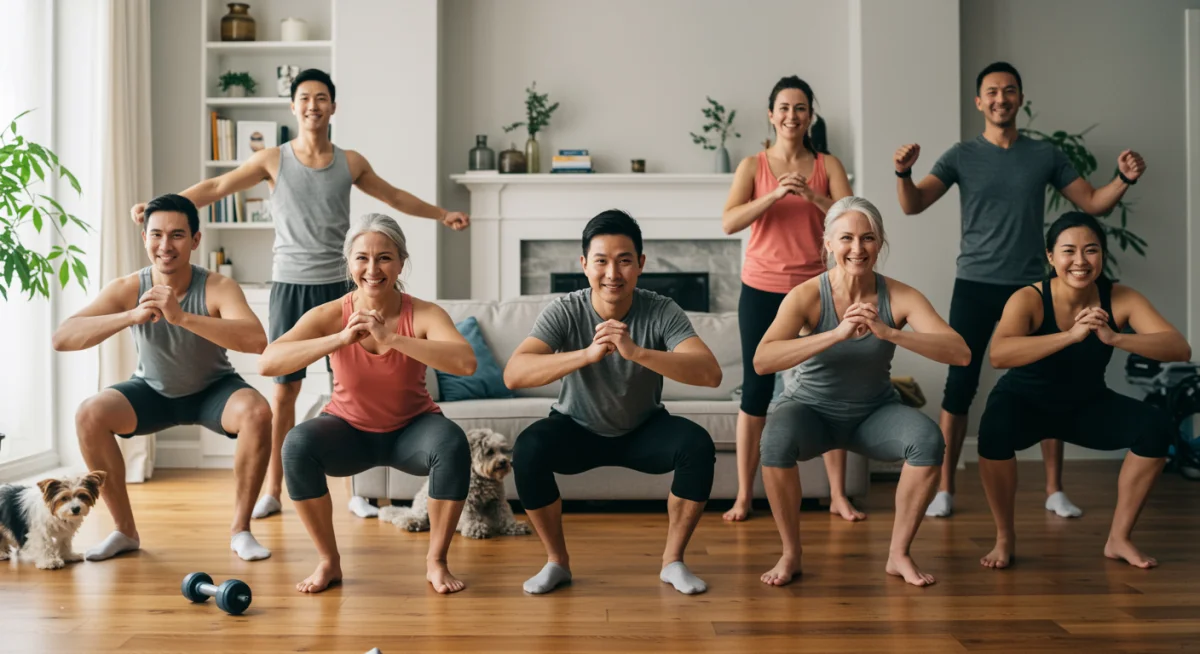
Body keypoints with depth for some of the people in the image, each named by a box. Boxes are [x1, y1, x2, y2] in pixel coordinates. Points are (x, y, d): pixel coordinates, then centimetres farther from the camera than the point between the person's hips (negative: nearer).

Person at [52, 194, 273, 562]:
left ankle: (240, 530, -13)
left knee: (258, 413, -32)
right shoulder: (127, 289, -21)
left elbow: (257, 341, -47)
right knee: (89, 415, -22)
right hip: (153, 391, 3)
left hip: (213, 390, -2)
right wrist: (132, 316, -46)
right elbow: (61, 338, -31)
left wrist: (182, 317, -55)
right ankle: (125, 531, -3)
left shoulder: (217, 288, -28)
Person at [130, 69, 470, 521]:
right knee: (284, 388, 2)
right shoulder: (273, 160, 3)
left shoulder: (351, 163, 7)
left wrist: (442, 215, 22)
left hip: (336, 285, 1)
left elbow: (395, 197, 20)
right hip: (289, 286, -1)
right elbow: (216, 187, 0)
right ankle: (273, 491, 12)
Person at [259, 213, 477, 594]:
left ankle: (436, 562, -9)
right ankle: (329, 561, -6)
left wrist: (390, 338, -45)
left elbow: (467, 363, -40)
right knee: (297, 445, -28)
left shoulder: (423, 315, -21)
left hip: (412, 430, -1)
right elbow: (267, 363, -31)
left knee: (452, 443, -32)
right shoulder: (330, 315, -18)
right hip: (349, 430, 1)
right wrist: (340, 339, -42)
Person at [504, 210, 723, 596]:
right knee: (527, 449, -29)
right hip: (577, 430, 0)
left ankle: (673, 561, -5)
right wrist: (587, 353, -50)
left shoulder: (662, 313, -21)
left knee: (698, 445, -27)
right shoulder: (565, 313, -22)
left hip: (644, 431, 1)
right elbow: (513, 375, -36)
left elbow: (711, 374, -35)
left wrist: (637, 352, -49)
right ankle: (557, 562, -6)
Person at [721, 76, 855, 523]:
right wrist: (776, 194, -23)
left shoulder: (828, 166, 3)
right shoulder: (753, 166, 2)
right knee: (756, 390, 3)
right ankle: (744, 496, 11)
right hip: (761, 290, -1)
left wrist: (811, 195, -21)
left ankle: (838, 495, 13)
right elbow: (729, 222, -11)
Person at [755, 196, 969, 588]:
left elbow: (960, 353, -25)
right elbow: (761, 361, -34)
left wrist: (889, 333, -38)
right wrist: (837, 333, -43)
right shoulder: (808, 296, -19)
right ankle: (791, 553, -9)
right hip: (812, 409, -2)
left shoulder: (899, 297, -14)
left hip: (875, 413, 2)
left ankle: (899, 554, -5)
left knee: (929, 440, -27)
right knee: (776, 441, -34)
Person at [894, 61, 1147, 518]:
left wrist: (1124, 179, -13)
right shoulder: (961, 156, 1)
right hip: (974, 286, -1)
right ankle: (944, 490, 8)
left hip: (1031, 287, 2)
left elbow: (1093, 203, 7)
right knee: (960, 386, -1)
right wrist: (903, 173, -30)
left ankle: (1055, 491, 14)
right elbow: (912, 205, -9)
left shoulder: (1045, 155, 6)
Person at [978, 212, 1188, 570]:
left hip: (1086, 405, 4)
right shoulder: (1028, 299, -26)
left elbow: (1180, 349, -28)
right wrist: (1071, 335, -53)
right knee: (995, 430, -36)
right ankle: (1005, 537, -10)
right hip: (1025, 402, -3)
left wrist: (1114, 338, -45)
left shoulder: (1121, 299, -17)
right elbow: (998, 354, -45)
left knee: (1156, 427, -19)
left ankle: (1119, 537, 1)